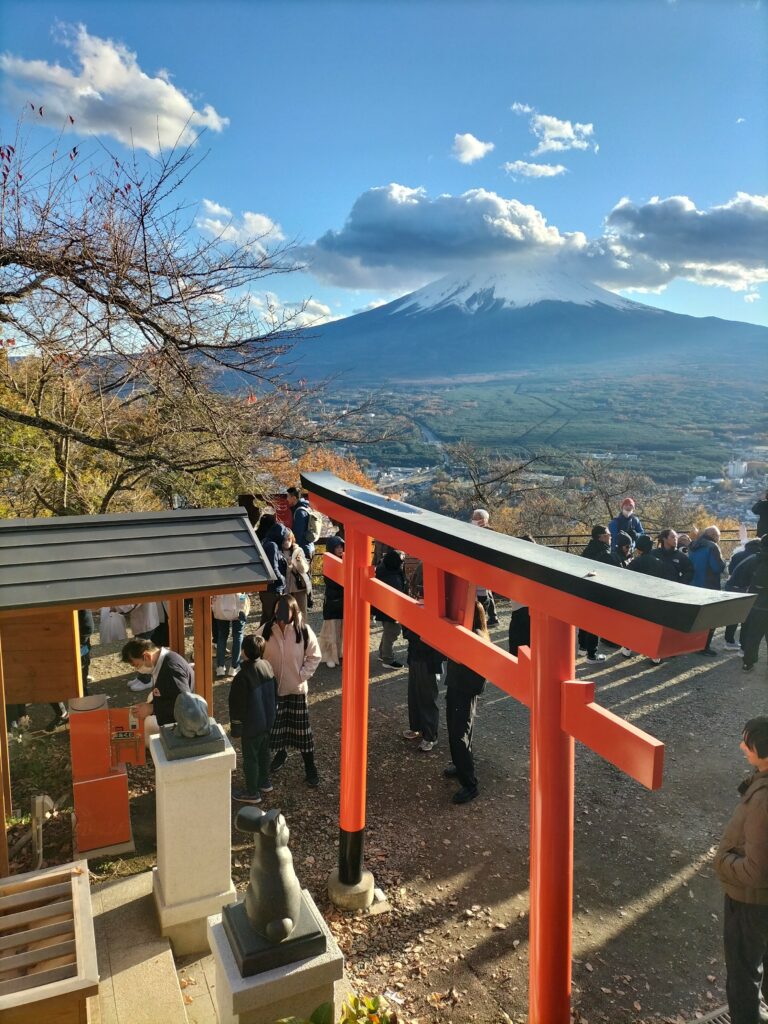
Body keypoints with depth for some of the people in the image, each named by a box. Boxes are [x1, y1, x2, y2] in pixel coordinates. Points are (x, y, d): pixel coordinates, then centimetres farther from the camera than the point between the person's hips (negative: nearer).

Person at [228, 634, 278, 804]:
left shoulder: (242, 677, -28)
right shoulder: (267, 666, -7)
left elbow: (237, 705, -19)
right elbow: (274, 693, 7)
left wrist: (235, 727, -6)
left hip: (251, 725, -7)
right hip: (268, 720, 7)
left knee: (250, 757, 9)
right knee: (263, 751, 24)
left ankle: (252, 793, 21)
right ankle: (264, 782, 40)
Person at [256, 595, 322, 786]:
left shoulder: (303, 631, -14)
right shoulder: (265, 631, -12)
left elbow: (314, 656, -3)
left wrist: (303, 674, -9)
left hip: (296, 689, -2)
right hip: (272, 688, 2)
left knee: (302, 727, 4)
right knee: (273, 724, 17)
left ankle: (310, 767, 19)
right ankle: (281, 753, 45)